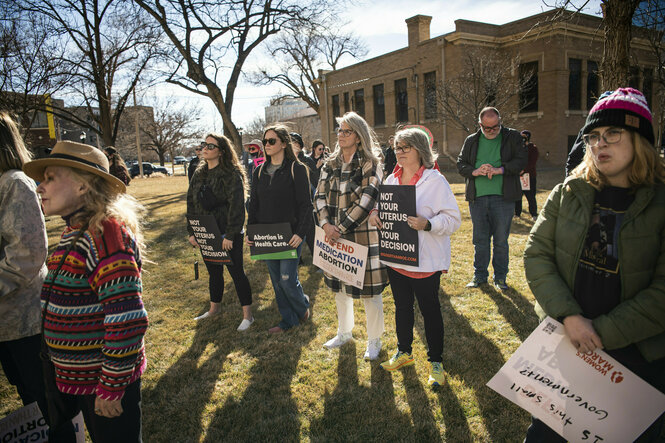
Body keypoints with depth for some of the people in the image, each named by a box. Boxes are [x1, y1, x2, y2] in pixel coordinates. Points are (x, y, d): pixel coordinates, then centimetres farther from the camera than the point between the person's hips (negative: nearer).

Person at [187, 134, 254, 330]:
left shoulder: (232, 174, -13)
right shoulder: (199, 174, 10)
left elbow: (236, 205, -18)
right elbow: (191, 203, 13)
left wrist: (230, 235, -21)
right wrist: (191, 231, 8)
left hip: (227, 234, -7)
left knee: (236, 272, 1)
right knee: (214, 272, 20)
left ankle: (247, 315, 13)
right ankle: (214, 308, 38)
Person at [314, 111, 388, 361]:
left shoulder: (370, 165, -9)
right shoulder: (331, 165, 8)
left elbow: (365, 202, -17)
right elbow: (320, 196, 4)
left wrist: (341, 228, -17)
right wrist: (326, 224, -12)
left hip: (363, 236, -6)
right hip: (334, 236, 6)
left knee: (369, 288, 4)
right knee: (339, 286, 18)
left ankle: (374, 340, 24)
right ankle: (344, 332, 39)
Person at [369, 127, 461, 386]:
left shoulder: (435, 180, -11)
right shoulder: (391, 180, 7)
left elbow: (453, 219, -13)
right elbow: (383, 206, 19)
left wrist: (427, 224, -29)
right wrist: (374, 213, -4)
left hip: (425, 260, -6)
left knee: (430, 310, 9)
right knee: (402, 307, 20)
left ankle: (436, 361, 27)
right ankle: (404, 352, 39)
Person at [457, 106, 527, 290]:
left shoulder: (513, 137, 4)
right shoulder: (471, 141, 10)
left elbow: (521, 160, -5)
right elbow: (460, 163, 9)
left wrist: (499, 169, -18)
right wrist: (475, 171, -11)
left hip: (503, 197, -2)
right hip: (477, 197, 2)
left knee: (501, 240, 6)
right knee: (480, 239, 9)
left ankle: (500, 277, 20)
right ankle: (479, 275, 23)